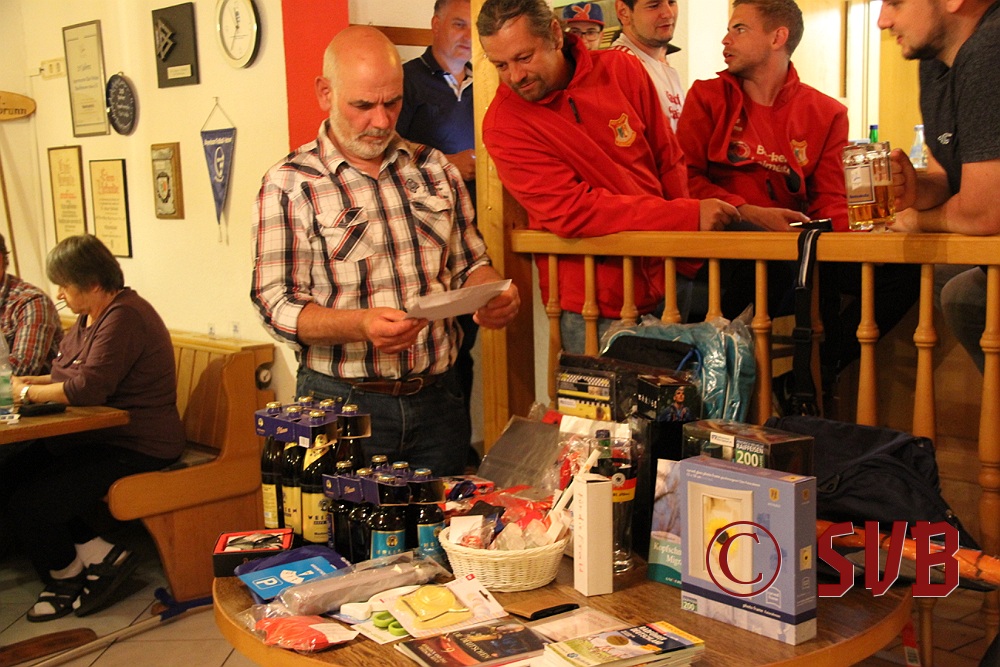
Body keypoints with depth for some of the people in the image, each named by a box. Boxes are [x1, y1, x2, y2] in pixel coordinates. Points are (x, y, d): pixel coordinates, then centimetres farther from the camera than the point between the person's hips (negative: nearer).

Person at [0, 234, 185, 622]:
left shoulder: (123, 317, -19)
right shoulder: (91, 317, 13)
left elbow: (90, 387, -26)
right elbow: (75, 375, 22)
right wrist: (35, 382, 3)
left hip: (135, 446, -11)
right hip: (97, 436, 11)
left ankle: (67, 578, 14)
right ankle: (100, 556, 2)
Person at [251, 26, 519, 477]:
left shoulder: (434, 169, 9)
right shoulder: (289, 185, -5)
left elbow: (468, 263, 16)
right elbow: (277, 304, -10)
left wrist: (494, 295, -7)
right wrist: (361, 325, -27)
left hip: (437, 400, 4)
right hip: (342, 404, -4)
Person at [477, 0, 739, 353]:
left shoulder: (621, 70, 0)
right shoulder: (503, 124, -12)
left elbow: (670, 162, 5)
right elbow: (570, 211, -20)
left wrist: (688, 258, -5)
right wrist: (689, 216, -22)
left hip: (670, 279, 4)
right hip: (595, 304, -4)